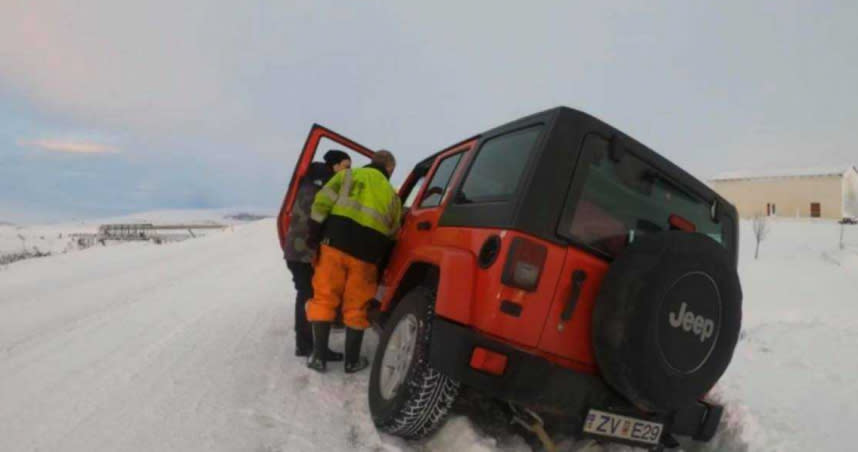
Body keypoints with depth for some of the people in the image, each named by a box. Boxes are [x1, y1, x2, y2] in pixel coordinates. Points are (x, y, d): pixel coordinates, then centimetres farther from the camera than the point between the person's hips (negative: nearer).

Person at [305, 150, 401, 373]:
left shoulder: (349, 175, 12)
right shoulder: (392, 195, 19)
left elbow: (322, 202, 0)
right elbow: (391, 234, 18)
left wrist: (314, 235, 2)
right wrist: (379, 257, 28)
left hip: (335, 242, -1)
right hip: (366, 252, 1)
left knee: (325, 298, 9)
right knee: (356, 306, 11)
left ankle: (319, 357, 11)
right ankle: (352, 360, 20)